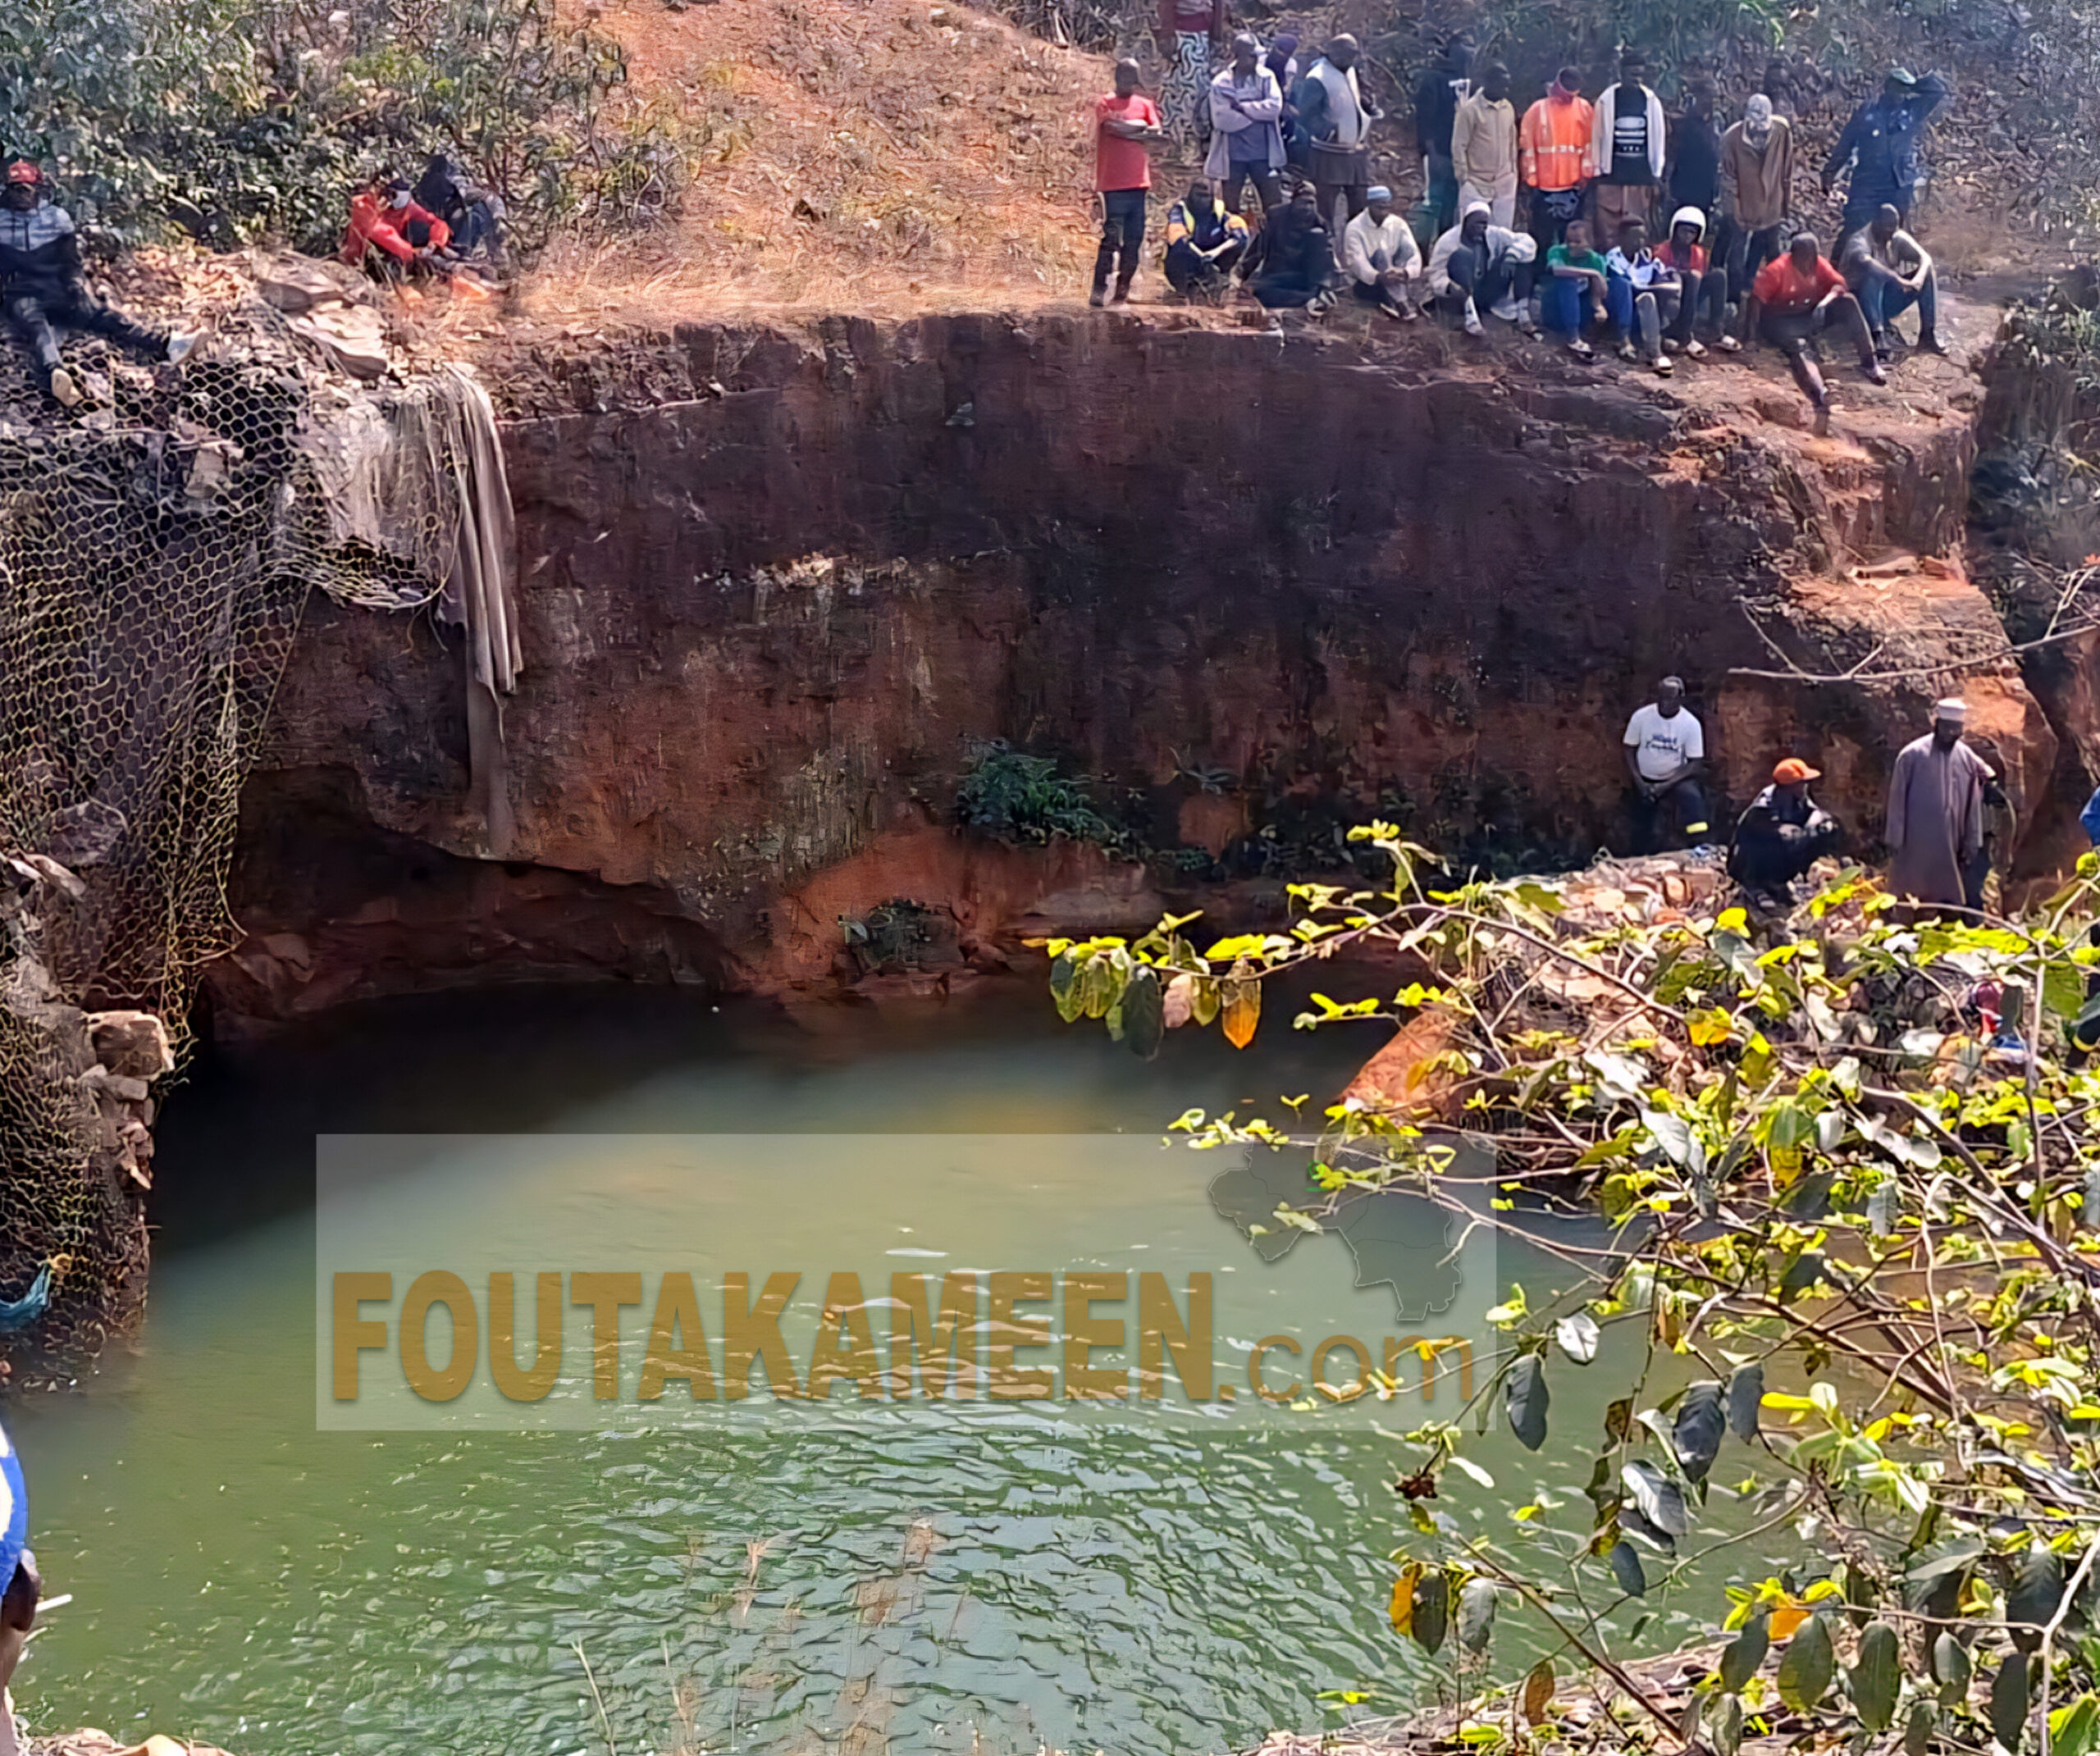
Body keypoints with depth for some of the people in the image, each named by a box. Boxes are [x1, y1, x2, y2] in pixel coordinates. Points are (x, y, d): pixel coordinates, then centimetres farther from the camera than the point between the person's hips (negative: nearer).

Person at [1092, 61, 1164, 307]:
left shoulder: (1144, 104, 16)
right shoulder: (1106, 104, 4)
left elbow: (1157, 133, 3)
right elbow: (1113, 127, -15)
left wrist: (1126, 129, -7)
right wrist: (1141, 128, -2)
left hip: (1138, 182, 5)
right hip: (1113, 183, -5)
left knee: (1134, 240, 4)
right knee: (1111, 237, -12)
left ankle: (1123, 291, 10)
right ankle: (1098, 291, -10)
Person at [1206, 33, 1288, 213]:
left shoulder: (1266, 77, 3)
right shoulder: (1220, 84, -4)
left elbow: (1274, 107, -11)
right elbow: (1221, 119, -16)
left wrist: (1241, 106, -12)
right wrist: (1258, 113, -9)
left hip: (1263, 153, 1)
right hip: (1232, 156, -1)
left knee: (1275, 208, 1)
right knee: (1231, 211, 8)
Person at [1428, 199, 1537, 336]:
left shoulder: (1495, 235, -3)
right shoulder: (1449, 241, -14)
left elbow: (1528, 242, -8)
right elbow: (1436, 274, -18)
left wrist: (1512, 255, -30)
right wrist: (1448, 287, -41)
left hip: (1485, 294, 4)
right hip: (1458, 298, -4)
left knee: (1519, 254, -9)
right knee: (1462, 255, -30)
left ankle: (1523, 313, -19)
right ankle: (1470, 315, -42)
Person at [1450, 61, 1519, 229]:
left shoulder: (1508, 108, 9)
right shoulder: (1470, 110, -9)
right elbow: (1459, 147, -7)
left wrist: (1513, 173, 16)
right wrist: (1464, 177, -9)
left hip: (1505, 184, 5)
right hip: (1476, 185, -5)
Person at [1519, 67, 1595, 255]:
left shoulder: (1584, 108, 5)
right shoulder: (1538, 110, 0)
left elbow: (1591, 142, 7)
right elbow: (1526, 143, 1)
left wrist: (1586, 172, 1)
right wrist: (1530, 175, -2)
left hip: (1573, 184, 2)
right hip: (1544, 184, -2)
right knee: (1543, 237, 2)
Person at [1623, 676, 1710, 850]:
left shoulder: (1691, 723, -15)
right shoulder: (1641, 716, -13)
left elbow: (1696, 764, -12)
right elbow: (1629, 750, -3)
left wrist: (1667, 785, -22)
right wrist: (1640, 783, -14)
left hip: (1676, 778, -2)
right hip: (1645, 780, 2)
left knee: (1693, 799, -32)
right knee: (1643, 833, 6)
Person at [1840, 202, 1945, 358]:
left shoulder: (1898, 239, -3)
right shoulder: (1859, 240, -20)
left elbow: (1925, 258, -14)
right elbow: (1864, 262, -43)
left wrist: (1918, 279, -36)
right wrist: (1897, 279, -52)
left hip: (1887, 302, 6)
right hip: (1862, 303, -6)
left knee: (1927, 271, -9)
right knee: (1874, 274, -35)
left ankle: (1929, 335, -16)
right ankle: (1878, 336, -47)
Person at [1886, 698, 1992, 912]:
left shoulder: (1968, 759, 3)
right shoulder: (1912, 754, -6)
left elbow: (1973, 806, 8)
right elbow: (1897, 800, -3)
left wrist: (1971, 846, 7)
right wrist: (1895, 841, -4)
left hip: (1949, 848, 3)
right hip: (1915, 846, -3)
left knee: (1949, 903, 2)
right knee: (1909, 901, 2)